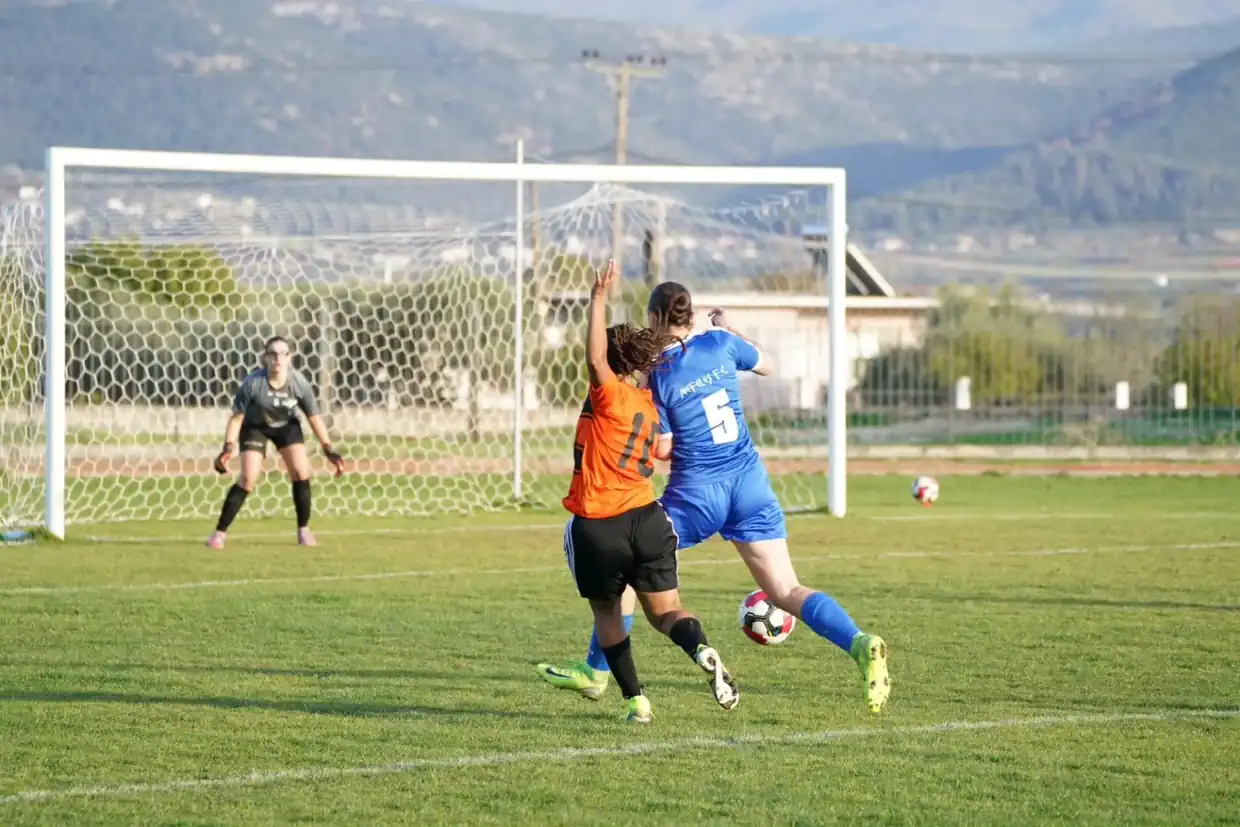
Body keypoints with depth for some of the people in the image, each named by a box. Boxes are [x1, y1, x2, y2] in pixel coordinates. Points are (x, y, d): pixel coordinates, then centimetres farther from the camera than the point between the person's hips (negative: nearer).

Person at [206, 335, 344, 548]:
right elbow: (237, 416, -18)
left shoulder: (299, 383, -24)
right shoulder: (253, 383, -30)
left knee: (301, 473, -11)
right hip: (255, 427, -2)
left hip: (287, 426, 2)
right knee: (248, 479, -14)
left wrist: (329, 450, -12)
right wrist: (228, 447, -24)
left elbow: (314, 417, -12)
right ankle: (219, 532, -5)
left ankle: (303, 530, 5)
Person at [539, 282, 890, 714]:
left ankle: (596, 671, 22)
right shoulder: (720, 344, 0)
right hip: (749, 483, 4)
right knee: (787, 592, 3)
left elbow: (662, 449, -9)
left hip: (697, 491, -4)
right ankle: (861, 644, -21)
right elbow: (767, 365, 19)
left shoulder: (656, 376, -11)